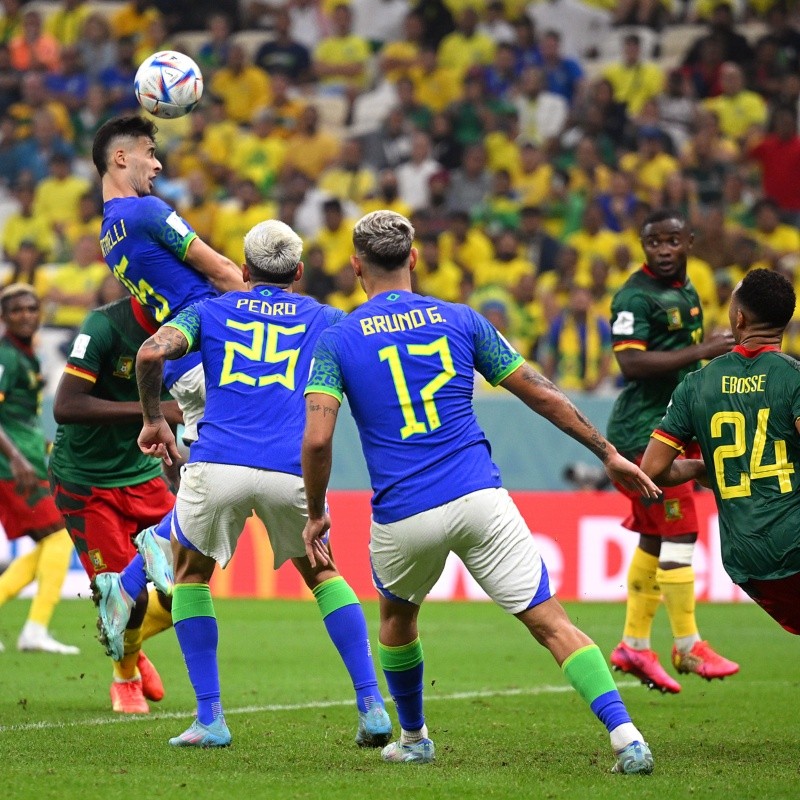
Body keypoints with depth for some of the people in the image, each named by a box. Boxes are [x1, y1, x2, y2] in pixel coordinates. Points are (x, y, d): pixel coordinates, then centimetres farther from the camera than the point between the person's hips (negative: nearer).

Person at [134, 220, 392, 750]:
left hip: (217, 466, -1)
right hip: (291, 471, 1)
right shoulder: (324, 320, 20)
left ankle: (210, 719, 14)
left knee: (190, 574, 23)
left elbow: (152, 352, 1)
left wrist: (154, 418, 13)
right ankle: (372, 707, 13)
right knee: (322, 573, 25)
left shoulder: (210, 312, 18)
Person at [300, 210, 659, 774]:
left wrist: (316, 514, 6)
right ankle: (626, 738, -16)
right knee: (551, 623, -2)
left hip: (402, 517, 0)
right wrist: (608, 453, 19)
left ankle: (413, 739, 42)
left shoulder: (337, 341, 3)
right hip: (478, 499, 0)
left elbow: (317, 439, -9)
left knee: (397, 616, 30)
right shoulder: (460, 320, 8)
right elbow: (543, 396, 10)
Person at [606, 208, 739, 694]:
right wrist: (700, 351, -27)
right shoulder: (636, 296, -15)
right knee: (679, 533, -9)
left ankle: (634, 645, 17)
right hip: (643, 430, -9)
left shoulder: (687, 291, 14)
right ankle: (687, 646, -3)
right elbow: (630, 362, -25)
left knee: (655, 538, 11)